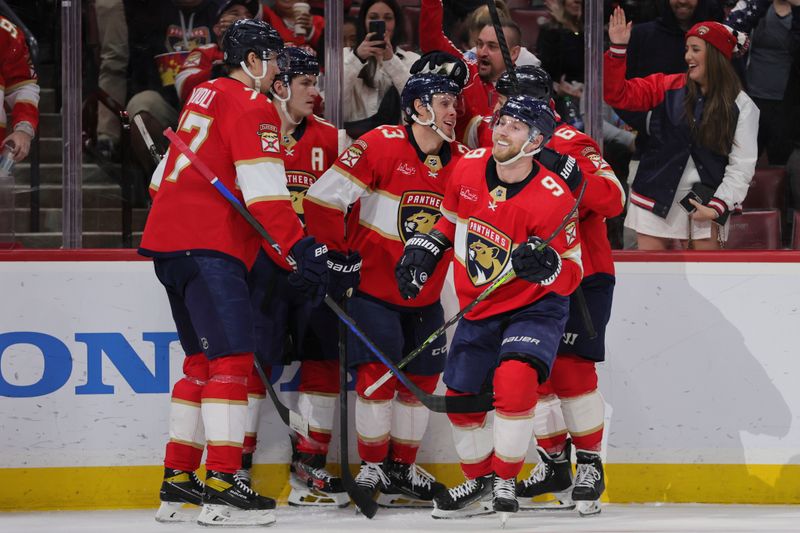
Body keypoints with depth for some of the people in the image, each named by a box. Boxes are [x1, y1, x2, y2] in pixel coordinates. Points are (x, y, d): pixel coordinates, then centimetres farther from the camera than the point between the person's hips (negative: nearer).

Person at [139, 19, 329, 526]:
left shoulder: (206, 97, 21)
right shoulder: (251, 106, -8)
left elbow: (166, 175, 28)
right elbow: (264, 193, -18)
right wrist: (301, 251, -18)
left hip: (169, 240, 10)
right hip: (208, 245, -10)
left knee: (202, 360, 16)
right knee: (231, 357, -13)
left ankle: (177, 483, 17)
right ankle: (222, 487, -21)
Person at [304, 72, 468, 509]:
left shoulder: (458, 162, 2)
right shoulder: (381, 146, -16)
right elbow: (322, 200, -16)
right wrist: (339, 253, -11)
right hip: (372, 286, -6)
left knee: (421, 379, 7)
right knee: (378, 373, -12)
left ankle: (402, 469, 21)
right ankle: (373, 467, 2)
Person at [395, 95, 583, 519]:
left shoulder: (553, 198, -24)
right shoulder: (468, 168, -8)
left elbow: (572, 272, -20)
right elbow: (452, 219, 14)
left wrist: (546, 265, -41)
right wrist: (423, 250, 3)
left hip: (534, 307, -6)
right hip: (478, 309, 6)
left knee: (514, 379, -30)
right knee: (461, 398, 12)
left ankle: (504, 483, -14)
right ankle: (479, 482, 35)